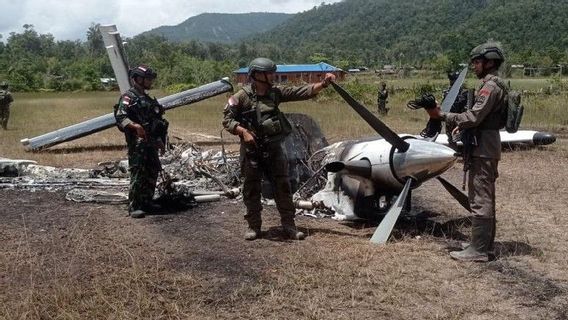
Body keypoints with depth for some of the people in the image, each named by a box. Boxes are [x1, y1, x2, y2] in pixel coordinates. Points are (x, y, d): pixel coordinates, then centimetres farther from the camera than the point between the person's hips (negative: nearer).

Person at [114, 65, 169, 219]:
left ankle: (146, 202, 21)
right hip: (137, 143, -9)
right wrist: (135, 126, -35)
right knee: (138, 174, -10)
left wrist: (159, 140, 22)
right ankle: (134, 207, -6)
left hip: (151, 142, 9)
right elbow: (120, 117, -19)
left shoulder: (148, 99, 20)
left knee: (152, 174, 11)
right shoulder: (128, 97, -7)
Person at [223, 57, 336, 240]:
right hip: (252, 150, -3)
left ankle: (289, 225, 12)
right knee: (251, 189, 5)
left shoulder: (275, 93, 4)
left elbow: (302, 92, 1)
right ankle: (254, 226, 18)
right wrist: (243, 131, -22)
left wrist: (323, 84, -9)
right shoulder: (242, 96, -7)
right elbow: (227, 119, -7)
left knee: (282, 186, 3)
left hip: (273, 148, 3)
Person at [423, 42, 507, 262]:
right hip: (487, 148, 11)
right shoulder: (494, 85, 17)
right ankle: (485, 244, 25)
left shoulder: (490, 86, -15)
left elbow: (474, 117, -22)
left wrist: (442, 116, -19)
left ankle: (478, 250, -4)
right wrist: (463, 126, 12)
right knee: (486, 198, 15)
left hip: (483, 150, -11)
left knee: (479, 200, -8)